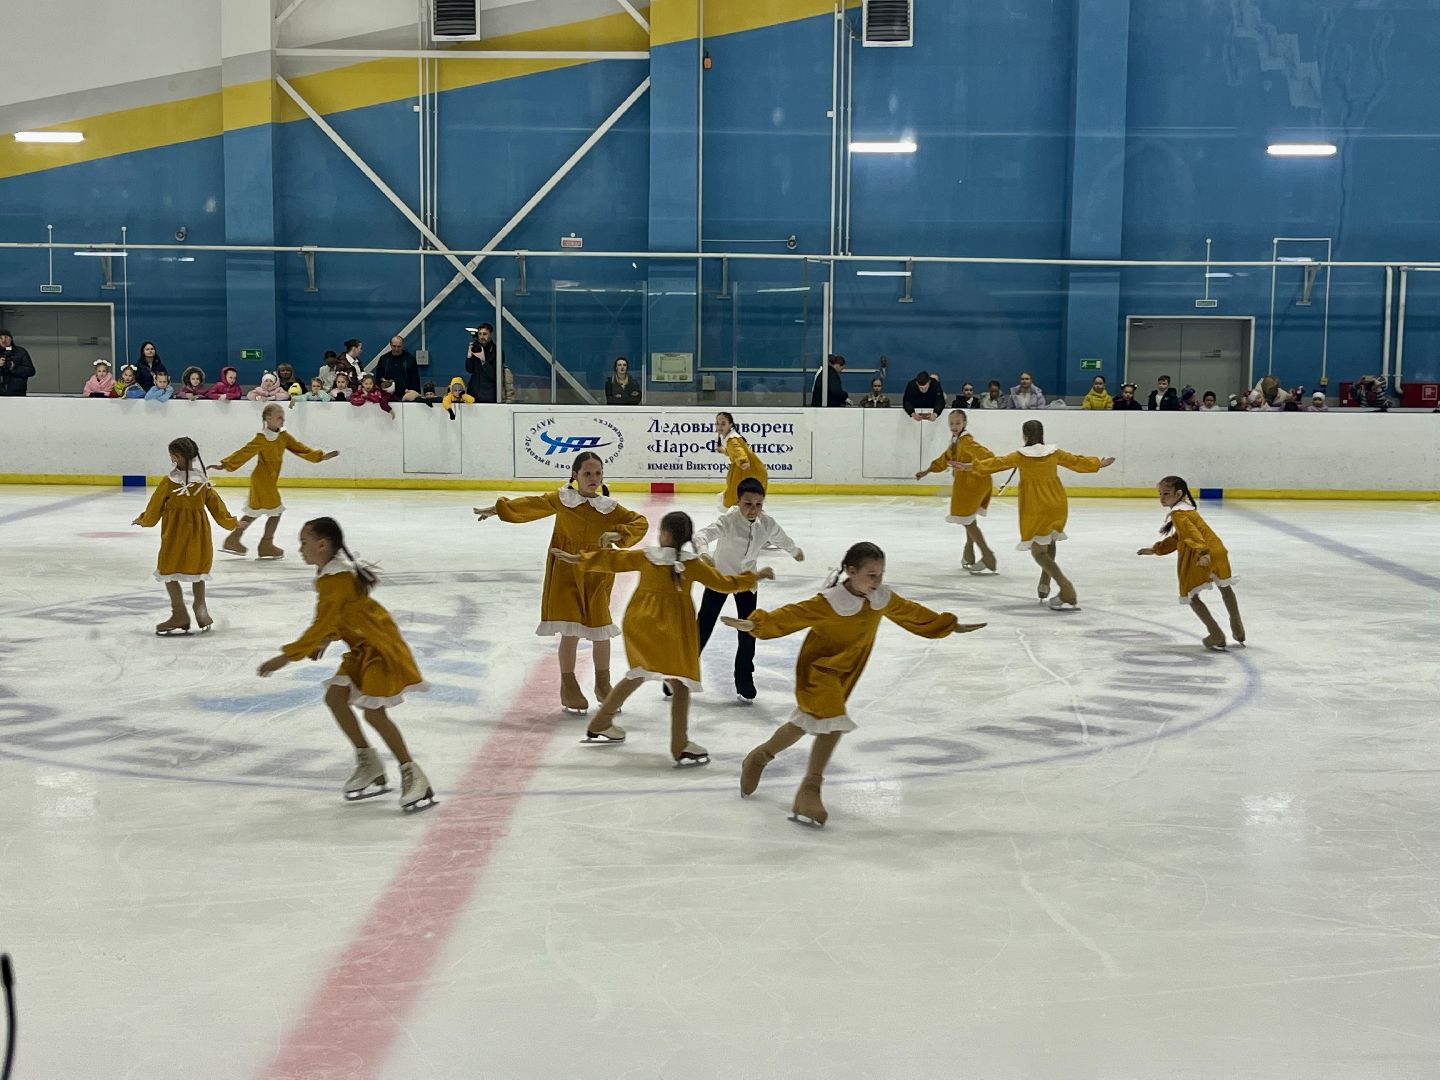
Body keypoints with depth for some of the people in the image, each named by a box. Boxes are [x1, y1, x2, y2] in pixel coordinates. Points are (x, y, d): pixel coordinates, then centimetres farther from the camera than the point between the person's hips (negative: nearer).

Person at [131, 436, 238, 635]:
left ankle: (180, 615, 2)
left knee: (169, 574, 6)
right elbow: (216, 505, 7)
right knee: (197, 574, 17)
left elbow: (154, 507, -1)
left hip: (174, 534, -4)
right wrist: (230, 522, 22)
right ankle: (201, 611, 16)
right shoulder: (203, 482, -2)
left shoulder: (169, 482, -12)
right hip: (198, 533, 4)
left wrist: (143, 520, 19)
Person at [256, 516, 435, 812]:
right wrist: (327, 640, 10)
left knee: (374, 711, -13)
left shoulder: (336, 579, -23)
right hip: (361, 647, 10)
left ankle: (412, 774, -5)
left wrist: (286, 657, -23)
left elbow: (321, 626, -25)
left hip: (380, 648, -10)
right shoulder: (335, 571, 9)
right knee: (335, 696, 4)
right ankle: (369, 764, 13)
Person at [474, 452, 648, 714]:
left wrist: (618, 534, -20)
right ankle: (568, 686, 14)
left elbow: (640, 522, -4)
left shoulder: (610, 508, -4)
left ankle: (603, 685, 26)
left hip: (596, 576, 1)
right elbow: (531, 505, 3)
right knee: (570, 632, -4)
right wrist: (498, 509, 1)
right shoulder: (561, 500, -4)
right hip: (565, 573, -1)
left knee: (601, 631, 4)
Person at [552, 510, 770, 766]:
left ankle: (600, 724, 35)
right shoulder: (692, 564, -7)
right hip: (672, 628, -5)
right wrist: (755, 576, 12)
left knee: (638, 673, 25)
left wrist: (577, 559, 23)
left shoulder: (646, 557, 1)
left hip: (638, 622, 5)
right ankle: (681, 747, -7)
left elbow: (612, 560, 10)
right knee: (680, 683, -1)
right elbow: (724, 583, -2)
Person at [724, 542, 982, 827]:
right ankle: (809, 790, -10)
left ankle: (760, 756, 43)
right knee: (833, 722, -22)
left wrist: (950, 625, 16)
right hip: (818, 667, -7)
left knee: (804, 723, 20)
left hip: (844, 671, 7)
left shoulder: (883, 599, -7)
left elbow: (913, 613, 8)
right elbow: (793, 615, -31)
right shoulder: (829, 603, -27)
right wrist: (756, 624, -45)